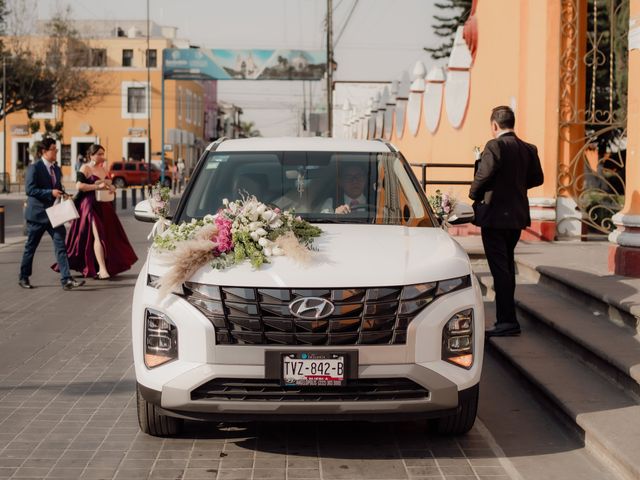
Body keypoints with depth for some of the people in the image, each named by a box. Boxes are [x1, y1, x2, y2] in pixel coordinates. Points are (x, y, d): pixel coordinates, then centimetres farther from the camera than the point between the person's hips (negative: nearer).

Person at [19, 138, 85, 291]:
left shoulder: (56, 169, 12)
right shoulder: (34, 168, -10)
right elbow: (29, 189, -18)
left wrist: (62, 194, 2)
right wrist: (51, 192, -24)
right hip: (37, 214, -6)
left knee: (61, 246, -6)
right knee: (30, 247, 7)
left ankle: (66, 280, -10)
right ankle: (23, 278, 23)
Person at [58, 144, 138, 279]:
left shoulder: (102, 168, 17)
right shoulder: (85, 168, -5)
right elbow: (79, 186, -18)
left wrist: (110, 187, 6)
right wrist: (98, 186, -19)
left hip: (104, 206, 8)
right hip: (90, 206, -8)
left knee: (109, 235, 5)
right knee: (98, 236, -16)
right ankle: (102, 269, -20)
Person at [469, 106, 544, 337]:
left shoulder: (495, 146, -15)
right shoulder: (528, 149, 6)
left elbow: (484, 174, -24)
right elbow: (537, 178, 12)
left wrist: (475, 195, -6)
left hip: (495, 216, -8)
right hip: (517, 216, 8)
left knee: (500, 268, -4)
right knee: (507, 265, 19)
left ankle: (507, 321, -5)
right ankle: (506, 316, 27)